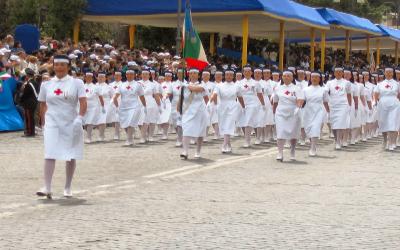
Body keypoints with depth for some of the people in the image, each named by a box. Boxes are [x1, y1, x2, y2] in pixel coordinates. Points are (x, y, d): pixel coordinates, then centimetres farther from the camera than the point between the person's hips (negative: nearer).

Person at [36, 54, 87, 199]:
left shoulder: (76, 83, 0)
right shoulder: (46, 85, 7)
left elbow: (83, 103, -8)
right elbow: (43, 106, 14)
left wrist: (80, 118, -22)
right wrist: (43, 124, 12)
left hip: (71, 124, 0)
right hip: (52, 123, 1)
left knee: (71, 156, 5)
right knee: (50, 154, -11)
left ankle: (67, 188, 17)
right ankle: (47, 188, -14)